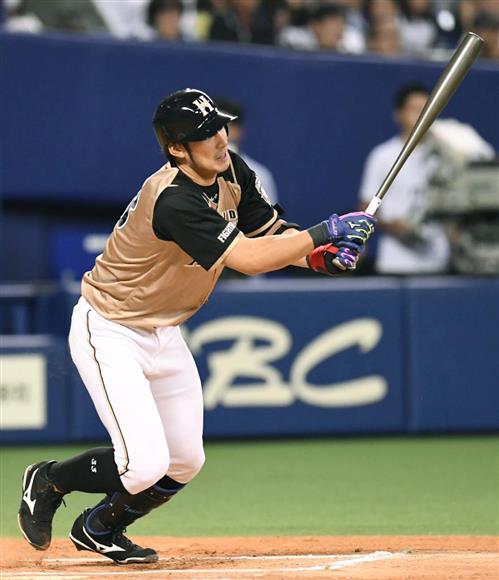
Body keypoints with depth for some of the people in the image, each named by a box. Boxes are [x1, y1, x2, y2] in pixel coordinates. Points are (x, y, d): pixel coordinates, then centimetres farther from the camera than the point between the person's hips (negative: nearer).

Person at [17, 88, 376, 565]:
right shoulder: (174, 201, -33)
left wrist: (316, 255, -17)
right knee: (146, 464, -18)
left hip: (163, 334, 9)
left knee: (184, 463, 11)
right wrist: (324, 233, -31)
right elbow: (247, 259, -35)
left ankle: (99, 529, 35)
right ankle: (48, 482, 10)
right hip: (109, 332, -9)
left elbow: (269, 234, 3)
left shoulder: (231, 173, -5)